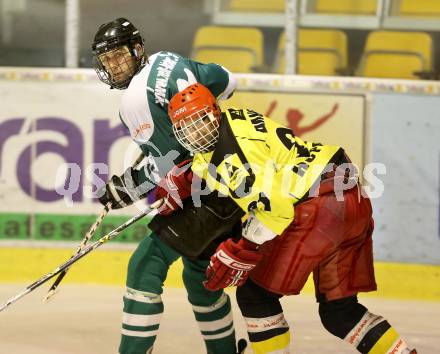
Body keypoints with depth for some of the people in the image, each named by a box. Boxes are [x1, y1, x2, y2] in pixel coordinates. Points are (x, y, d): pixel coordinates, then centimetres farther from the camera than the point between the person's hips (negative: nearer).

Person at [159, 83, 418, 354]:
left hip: (318, 208, -10)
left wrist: (240, 254, -14)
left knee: (255, 294, 1)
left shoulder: (235, 144, -14)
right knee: (339, 311, 15)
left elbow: (273, 202, -19)